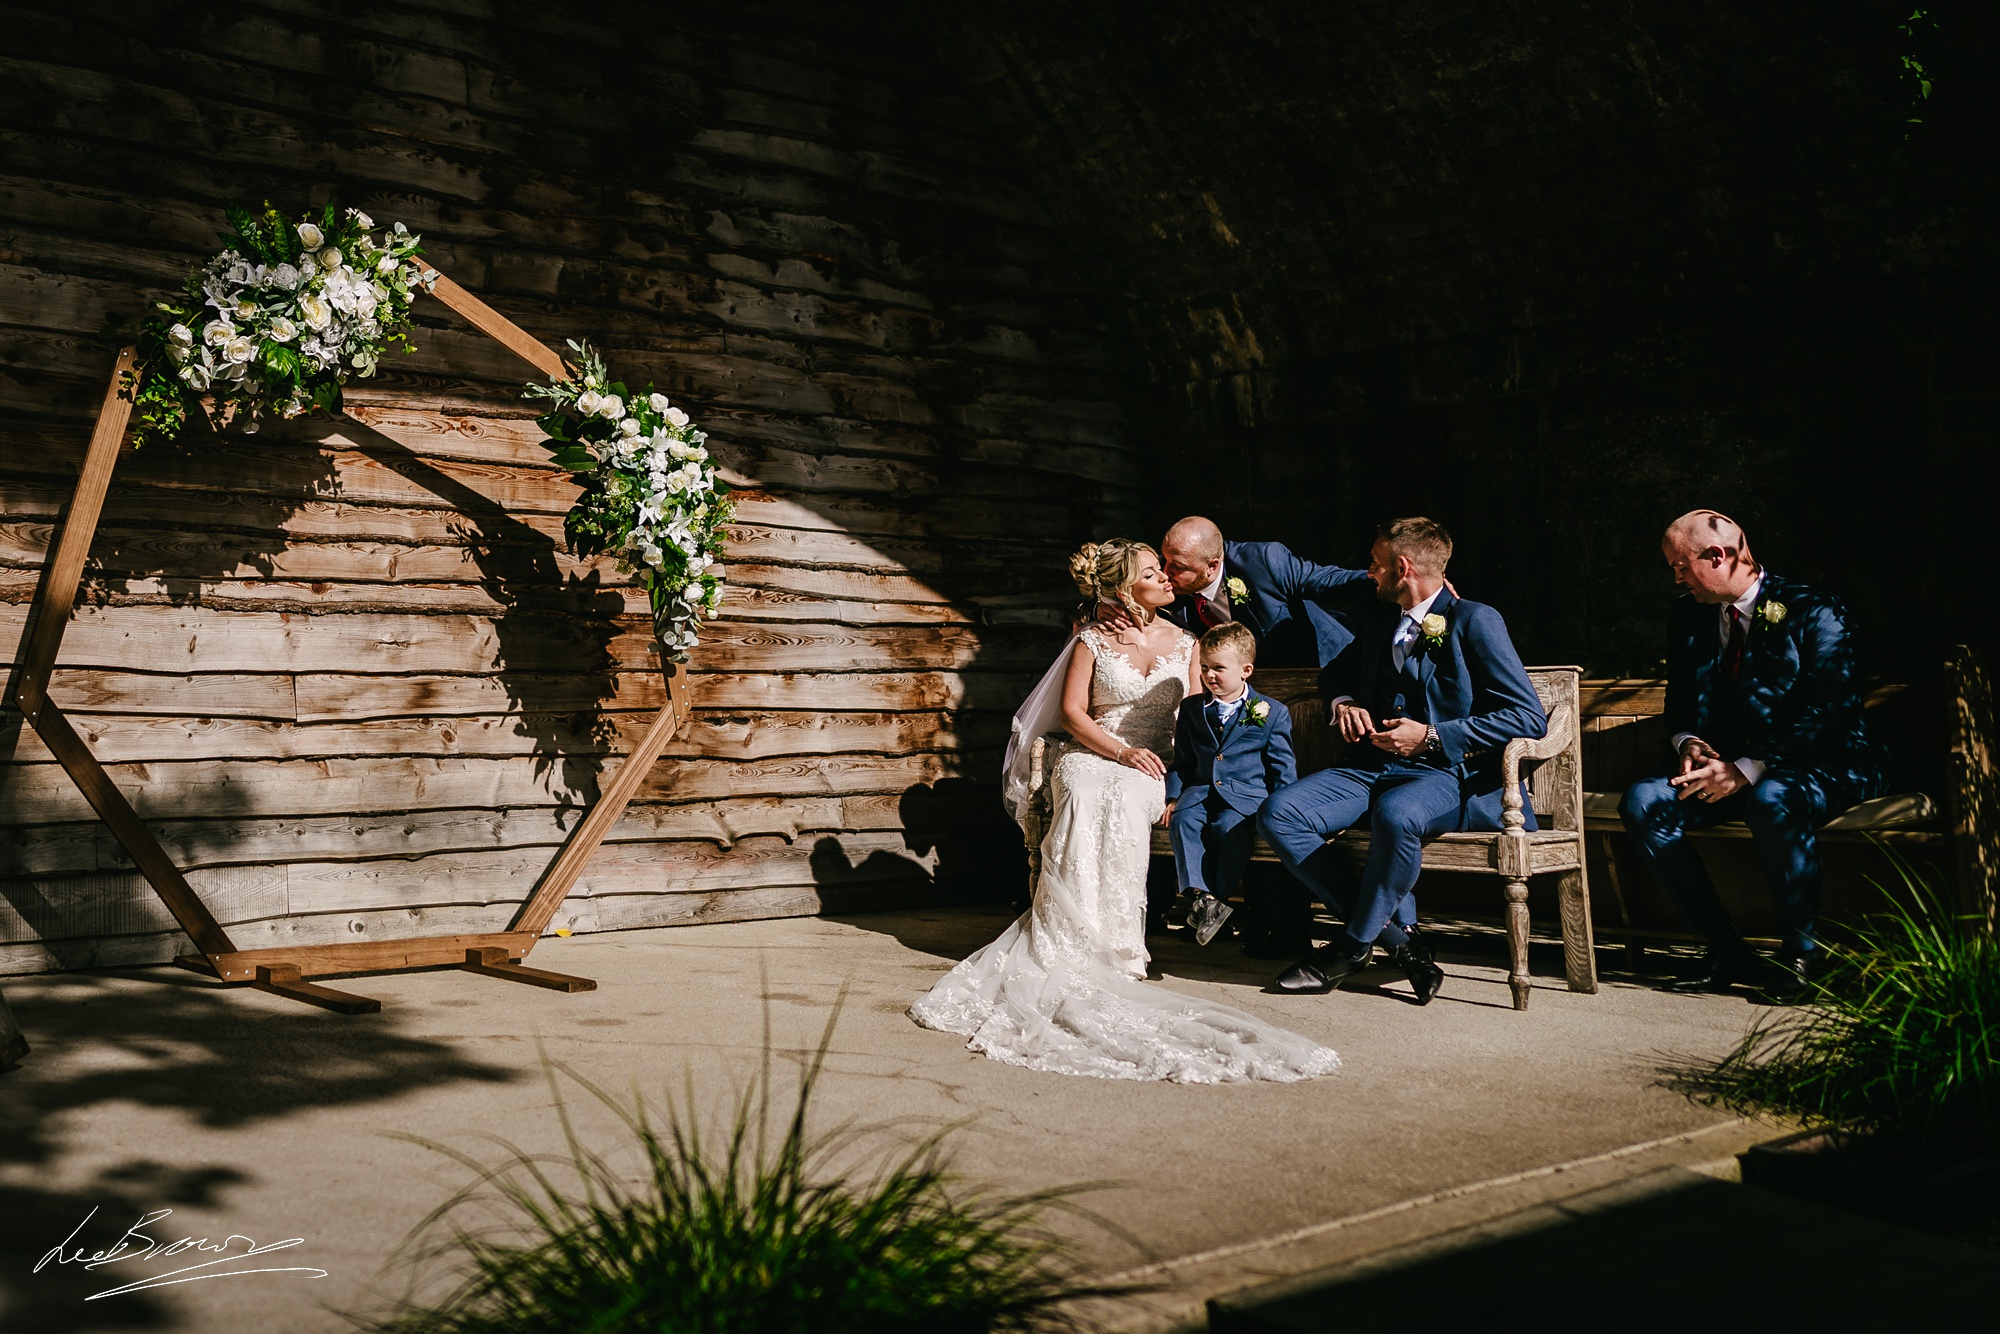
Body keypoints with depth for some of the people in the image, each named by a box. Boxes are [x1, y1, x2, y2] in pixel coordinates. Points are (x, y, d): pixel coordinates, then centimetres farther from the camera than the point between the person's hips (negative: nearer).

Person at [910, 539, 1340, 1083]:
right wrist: (1123, 752, -15)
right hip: (1090, 761, -2)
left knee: (1123, 808, -31)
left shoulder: (1183, 642, 13)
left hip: (1147, 773, 2)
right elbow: (1071, 710, -1)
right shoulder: (1093, 640, 5)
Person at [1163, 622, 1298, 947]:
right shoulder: (1192, 708, 15)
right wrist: (1173, 796, 5)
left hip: (1247, 792, -3)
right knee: (1183, 820, -28)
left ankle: (1219, 897, -22)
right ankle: (1199, 895, -36)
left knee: (1228, 826, -32)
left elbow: (1283, 768, 4)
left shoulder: (1272, 713, 4)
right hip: (1200, 789, 3)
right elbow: (1181, 760, 19)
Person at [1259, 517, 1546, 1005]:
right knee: (1279, 813, -17)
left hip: (1451, 773, -7)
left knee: (1395, 814, -41)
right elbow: (1337, 671, 36)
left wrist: (1431, 736, -15)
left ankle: (1353, 946, -18)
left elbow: (1529, 717, -10)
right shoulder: (1380, 619, 17)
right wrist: (1343, 701, 10)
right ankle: (1397, 934, -17)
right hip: (1377, 765, 7)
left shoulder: (1474, 621, -5)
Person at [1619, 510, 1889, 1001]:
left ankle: (1800, 955, -19)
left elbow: (1828, 713, -19)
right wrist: (1687, 742, -7)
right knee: (1642, 802, -20)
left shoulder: (1813, 611, -10)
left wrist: (1747, 769, -28)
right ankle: (1726, 949, -12)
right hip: (1729, 769, 6)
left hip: (1822, 764, -6)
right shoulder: (1687, 617, 9)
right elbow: (1679, 702, 18)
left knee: (1772, 800, -40)